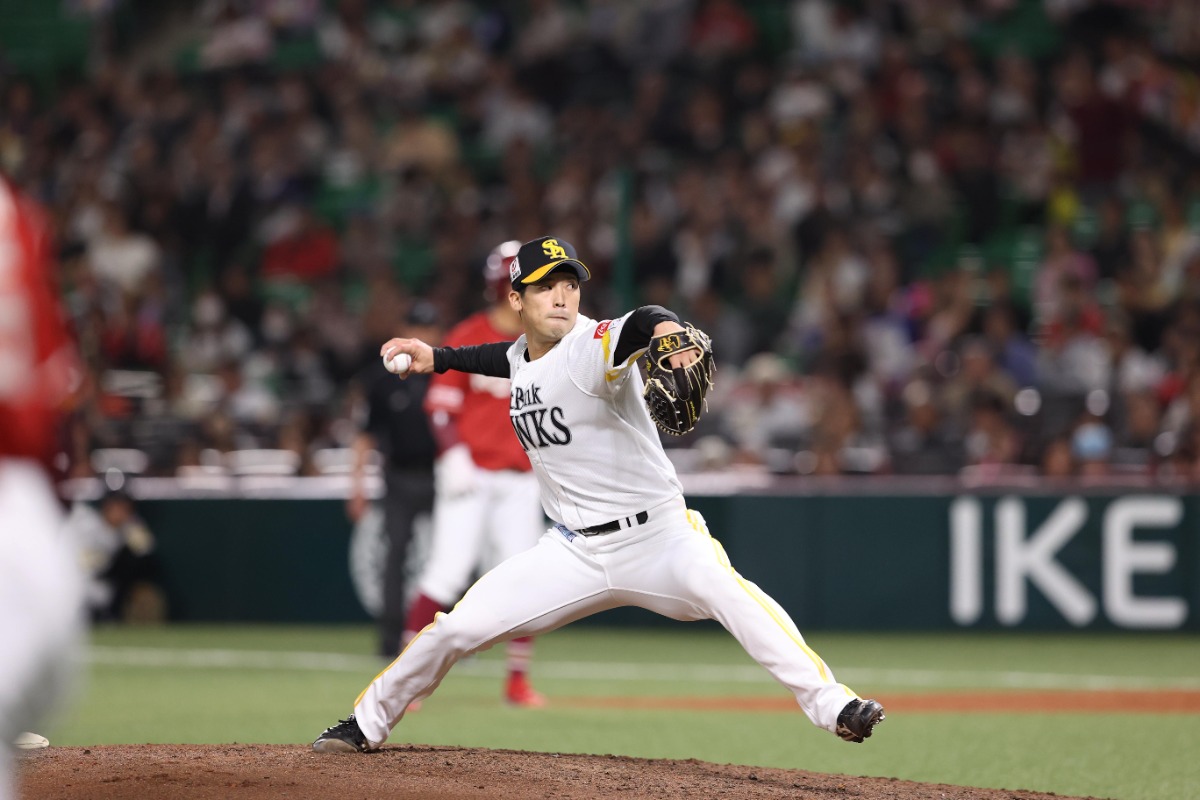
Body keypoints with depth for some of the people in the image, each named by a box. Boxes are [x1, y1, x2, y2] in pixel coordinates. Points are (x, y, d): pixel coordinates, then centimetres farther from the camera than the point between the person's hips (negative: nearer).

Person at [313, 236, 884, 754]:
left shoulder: (594, 346, -17)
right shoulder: (524, 355, 5)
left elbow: (640, 326, -42)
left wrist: (666, 331, -64)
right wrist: (436, 358, 26)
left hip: (656, 537, -6)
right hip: (574, 552, 6)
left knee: (724, 589, -35)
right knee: (457, 628, 1)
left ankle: (832, 707, -37)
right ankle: (367, 723, 23)